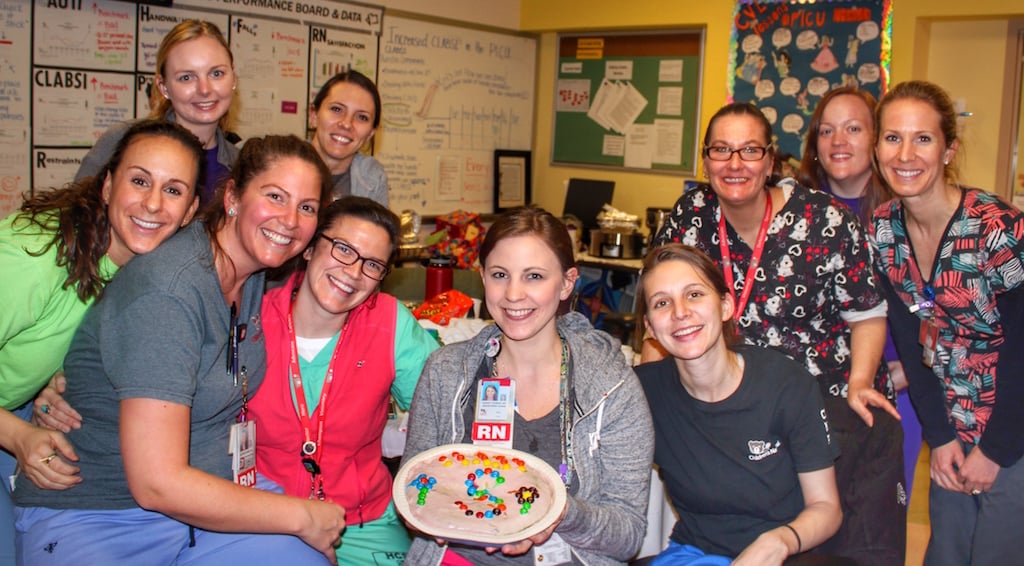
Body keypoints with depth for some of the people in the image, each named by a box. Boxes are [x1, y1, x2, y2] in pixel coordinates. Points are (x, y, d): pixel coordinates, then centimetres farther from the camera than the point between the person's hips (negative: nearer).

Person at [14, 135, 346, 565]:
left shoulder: (255, 276, 4)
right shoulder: (167, 291, -21)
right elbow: (157, 484, -24)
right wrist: (302, 517, -15)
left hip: (206, 493, 7)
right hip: (95, 521, -7)